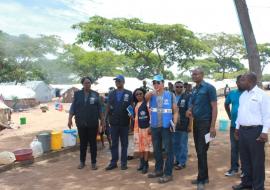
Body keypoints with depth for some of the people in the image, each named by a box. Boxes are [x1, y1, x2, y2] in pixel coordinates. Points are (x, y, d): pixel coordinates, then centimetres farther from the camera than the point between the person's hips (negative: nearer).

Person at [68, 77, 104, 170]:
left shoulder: (95, 94, 4)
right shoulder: (77, 94, 4)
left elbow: (99, 108, 5)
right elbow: (73, 107, 3)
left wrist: (102, 120, 3)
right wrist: (70, 119, -3)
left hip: (93, 123, 0)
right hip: (81, 123, 1)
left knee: (93, 143, 6)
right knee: (82, 143, 9)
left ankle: (94, 162, 16)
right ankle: (82, 162, 23)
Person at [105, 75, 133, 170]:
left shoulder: (129, 94, 0)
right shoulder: (111, 94, 9)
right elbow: (108, 107, 9)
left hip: (124, 123, -2)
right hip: (113, 122, 2)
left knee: (124, 143, 7)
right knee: (114, 143, 8)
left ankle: (124, 163, 15)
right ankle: (113, 162, 16)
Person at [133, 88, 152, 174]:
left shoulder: (146, 103, -7)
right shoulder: (135, 104, 13)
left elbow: (151, 115, -11)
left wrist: (150, 127, -16)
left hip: (145, 127, -6)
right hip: (137, 127, 7)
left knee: (146, 145, -3)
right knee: (139, 145, 8)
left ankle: (146, 164, 4)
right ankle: (141, 163, 18)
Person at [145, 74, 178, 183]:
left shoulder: (170, 95, -1)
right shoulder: (152, 95, 7)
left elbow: (175, 111, -1)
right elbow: (146, 97, -15)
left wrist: (174, 123, -14)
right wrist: (153, 91, -32)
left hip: (166, 126, -4)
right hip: (154, 127, 4)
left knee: (168, 150, -1)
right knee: (156, 150, 15)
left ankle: (168, 174, 6)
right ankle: (158, 170, 29)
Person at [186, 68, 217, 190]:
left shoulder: (209, 88, -10)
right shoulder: (194, 89, 11)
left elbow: (214, 107, -13)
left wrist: (212, 126, -18)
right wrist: (189, 110, -4)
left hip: (205, 123, -7)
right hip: (196, 123, 7)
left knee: (202, 152, -3)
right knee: (199, 151, 12)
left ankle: (202, 179, 7)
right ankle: (204, 176, 24)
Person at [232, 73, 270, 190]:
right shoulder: (243, 95, 13)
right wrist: (237, 127, 18)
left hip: (255, 130, -7)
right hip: (242, 130, 7)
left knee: (257, 160, 2)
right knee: (245, 159, 15)